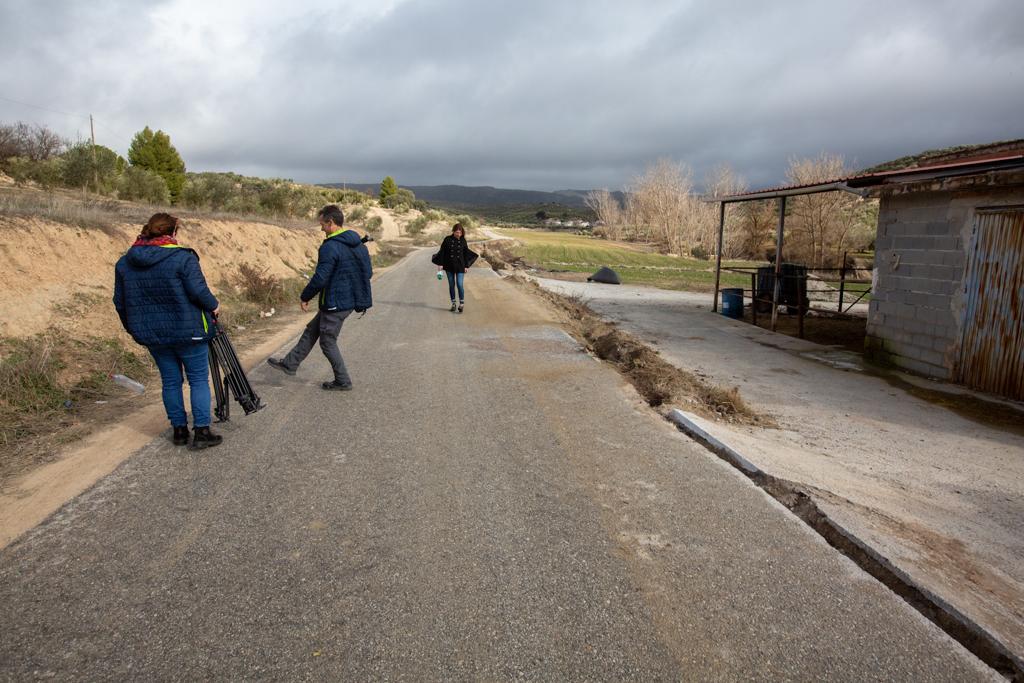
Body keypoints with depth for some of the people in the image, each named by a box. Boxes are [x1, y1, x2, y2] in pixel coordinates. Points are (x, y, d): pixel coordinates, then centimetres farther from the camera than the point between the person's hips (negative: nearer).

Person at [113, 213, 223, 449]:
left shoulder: (124, 262, 5)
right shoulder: (183, 257, -14)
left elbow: (120, 302, 10)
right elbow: (198, 291, -19)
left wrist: (133, 328, 23)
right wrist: (213, 306, 1)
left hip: (152, 334, 5)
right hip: (187, 332, -5)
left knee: (170, 381, 16)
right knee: (198, 379, 5)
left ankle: (179, 430, 21)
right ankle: (201, 431, 3)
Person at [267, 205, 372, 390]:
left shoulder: (330, 247, -21)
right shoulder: (358, 244, 6)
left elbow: (320, 278, -22)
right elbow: (368, 272, 12)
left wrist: (305, 297, -7)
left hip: (335, 304, -9)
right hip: (351, 300, 9)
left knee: (328, 342, 7)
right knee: (311, 330, 20)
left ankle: (343, 381, 17)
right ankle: (290, 364, 31)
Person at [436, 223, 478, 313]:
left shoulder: (463, 240, 0)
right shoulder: (447, 239, -3)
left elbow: (466, 253, 6)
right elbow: (442, 252, -1)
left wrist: (467, 266, 3)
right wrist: (440, 264, -5)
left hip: (460, 266, -1)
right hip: (449, 266, 1)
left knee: (460, 284, -10)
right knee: (451, 285, 6)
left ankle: (462, 303, 4)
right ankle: (453, 304, 16)